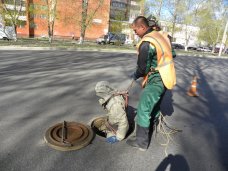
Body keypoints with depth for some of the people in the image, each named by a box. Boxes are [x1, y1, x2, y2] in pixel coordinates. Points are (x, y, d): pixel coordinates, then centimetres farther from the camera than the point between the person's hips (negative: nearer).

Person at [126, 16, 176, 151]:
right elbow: (169, 55, 13)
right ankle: (152, 124, 47)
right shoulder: (162, 35, 6)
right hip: (165, 78, 9)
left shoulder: (146, 43, -21)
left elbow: (143, 68, -14)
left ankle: (141, 142, 10)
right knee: (155, 105, 25)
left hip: (156, 81, -9)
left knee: (143, 109, -1)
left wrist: (135, 76, 6)